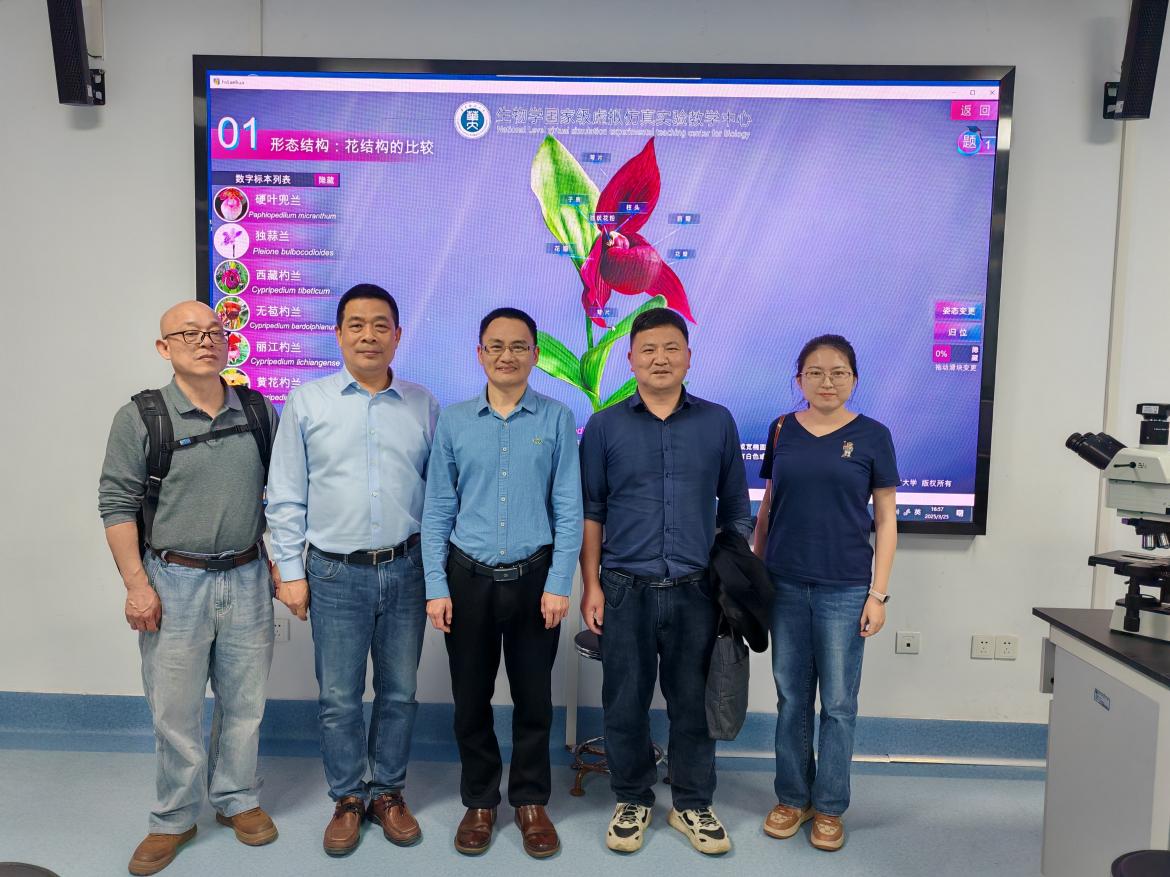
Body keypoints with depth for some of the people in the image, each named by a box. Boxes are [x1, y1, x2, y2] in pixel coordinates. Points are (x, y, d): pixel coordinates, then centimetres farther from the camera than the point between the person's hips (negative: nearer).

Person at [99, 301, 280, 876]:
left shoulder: (258, 412, 3)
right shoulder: (140, 417, -6)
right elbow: (117, 505, -5)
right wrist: (136, 584, -9)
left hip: (246, 578, 3)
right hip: (174, 581, -2)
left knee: (244, 703, 13)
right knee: (175, 711, 8)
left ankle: (236, 800, 33)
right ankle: (174, 820, 27)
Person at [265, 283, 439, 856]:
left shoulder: (423, 405, 3)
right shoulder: (307, 401, -1)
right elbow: (285, 497, 1)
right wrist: (290, 572, -2)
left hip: (406, 570, 2)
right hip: (336, 573, -1)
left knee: (399, 692, 12)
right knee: (338, 698, 9)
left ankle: (388, 792, 31)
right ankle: (347, 799, 29)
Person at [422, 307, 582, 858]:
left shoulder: (557, 419, -1)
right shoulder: (453, 422, 2)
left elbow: (569, 509, -2)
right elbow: (437, 510, 3)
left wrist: (559, 584, -8)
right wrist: (436, 587, -2)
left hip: (534, 577, -1)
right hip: (469, 577, 1)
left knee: (533, 698, 10)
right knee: (471, 698, 12)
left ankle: (531, 801, 30)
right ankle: (479, 801, 31)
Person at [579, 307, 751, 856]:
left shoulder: (718, 422, 4)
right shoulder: (604, 427, 1)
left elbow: (735, 509, 9)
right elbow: (590, 512, 3)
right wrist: (591, 585, -1)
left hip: (696, 589, 1)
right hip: (625, 589, 0)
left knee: (693, 702, 11)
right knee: (625, 703, 10)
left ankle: (693, 805, 30)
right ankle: (632, 801, 31)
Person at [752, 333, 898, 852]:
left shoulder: (872, 436, -2)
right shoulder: (782, 431, 4)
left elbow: (886, 520, 0)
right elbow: (767, 508, 10)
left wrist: (879, 593, -5)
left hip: (845, 589, -2)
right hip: (786, 585, 2)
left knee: (838, 703, 7)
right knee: (791, 698, 11)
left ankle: (829, 807, 23)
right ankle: (792, 797, 27)